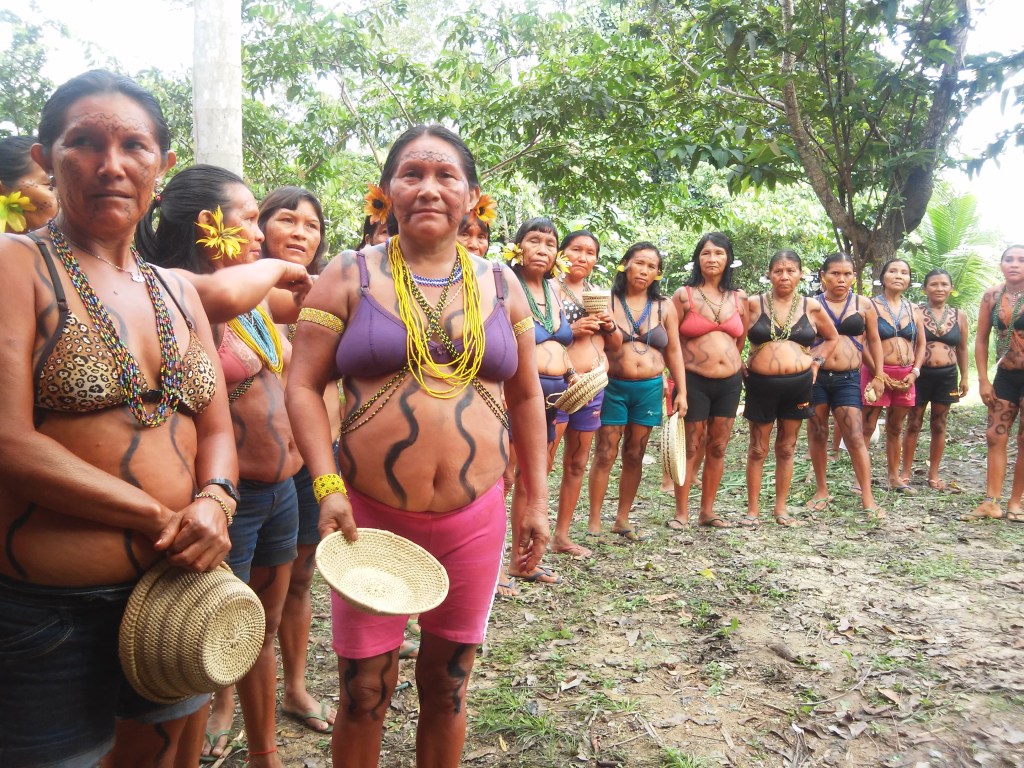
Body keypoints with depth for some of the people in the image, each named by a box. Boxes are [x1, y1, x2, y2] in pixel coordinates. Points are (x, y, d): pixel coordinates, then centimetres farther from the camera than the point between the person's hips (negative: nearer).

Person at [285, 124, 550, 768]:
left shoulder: (500, 283, 7)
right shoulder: (349, 276, 0)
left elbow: (526, 396, 11)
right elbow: (304, 385, -3)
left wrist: (536, 498, 8)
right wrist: (328, 487, -14)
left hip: (474, 517, 2)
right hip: (369, 516, -2)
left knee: (447, 689, 15)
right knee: (364, 696, 6)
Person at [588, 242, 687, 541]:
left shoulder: (664, 307, 7)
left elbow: (674, 352, 9)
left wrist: (681, 392, 5)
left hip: (649, 389, 3)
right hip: (613, 386, -3)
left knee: (634, 456, 9)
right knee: (605, 454, -2)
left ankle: (622, 519, 21)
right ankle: (594, 522, 7)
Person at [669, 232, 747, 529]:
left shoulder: (739, 298, 9)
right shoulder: (684, 295, -2)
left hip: (730, 382, 4)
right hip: (694, 381, -4)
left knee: (717, 448, 9)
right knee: (690, 448, 0)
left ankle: (708, 511, 20)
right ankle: (681, 512, 10)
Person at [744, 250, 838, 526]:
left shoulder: (812, 307, 5)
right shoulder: (753, 304, -2)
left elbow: (832, 337, 19)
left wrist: (817, 361, 8)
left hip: (799, 383, 2)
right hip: (761, 383, -2)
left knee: (786, 448, 10)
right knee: (758, 450, 5)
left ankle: (781, 508, 20)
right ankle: (753, 509, 13)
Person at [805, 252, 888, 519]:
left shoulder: (863, 304, 7)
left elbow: (874, 340, 14)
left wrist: (878, 376, 10)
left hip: (848, 379, 0)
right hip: (815, 377, 0)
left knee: (855, 437, -6)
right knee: (817, 435, 8)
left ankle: (867, 498, 1)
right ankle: (821, 491, 21)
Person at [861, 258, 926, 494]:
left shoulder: (913, 310, 13)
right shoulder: (871, 305, -3)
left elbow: (921, 344, 15)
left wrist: (914, 372, 0)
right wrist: (879, 374, -15)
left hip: (905, 376, 5)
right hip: (877, 373, -5)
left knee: (895, 429, 14)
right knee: (867, 427, -5)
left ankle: (894, 477, 24)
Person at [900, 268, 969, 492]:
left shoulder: (959, 316, 7)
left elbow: (962, 349, 12)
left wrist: (964, 377, 10)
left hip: (946, 375, 3)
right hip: (920, 374, -3)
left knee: (939, 425, 10)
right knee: (913, 424, 3)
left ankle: (934, 475, 18)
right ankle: (906, 472, 12)